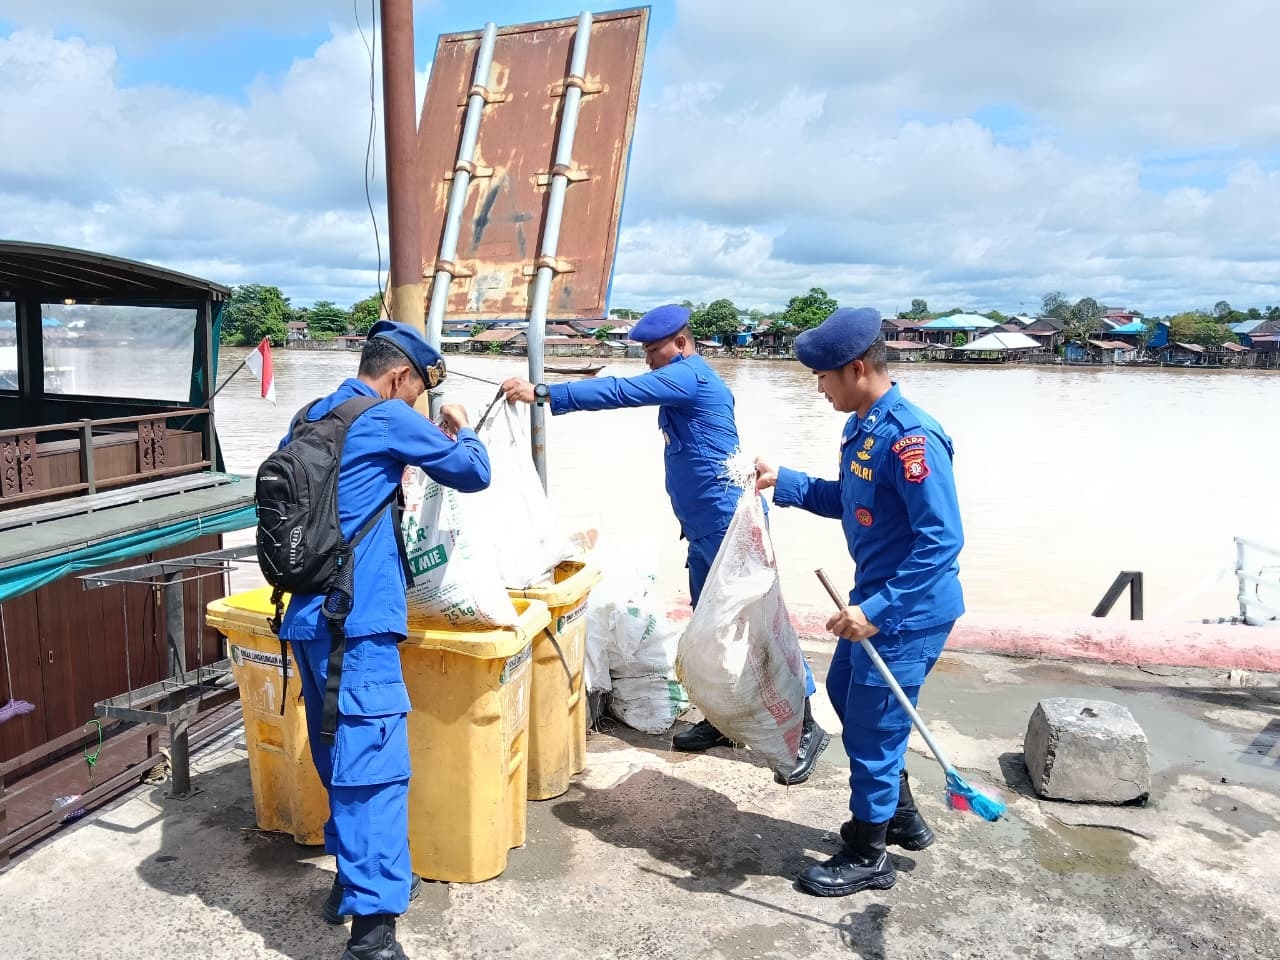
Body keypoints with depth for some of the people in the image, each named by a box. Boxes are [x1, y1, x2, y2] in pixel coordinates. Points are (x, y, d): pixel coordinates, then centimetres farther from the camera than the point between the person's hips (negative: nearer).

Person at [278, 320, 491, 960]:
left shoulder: (309, 420, 15)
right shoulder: (388, 419, -7)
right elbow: (473, 474, 1)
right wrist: (462, 431, 22)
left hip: (308, 618, 9)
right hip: (356, 623, -9)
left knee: (341, 756, 18)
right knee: (375, 765, -9)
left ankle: (355, 876, 31)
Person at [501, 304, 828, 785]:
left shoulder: (687, 375, -13)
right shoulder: (689, 381, 18)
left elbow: (622, 392, -24)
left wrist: (542, 393, -25)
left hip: (729, 523, -10)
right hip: (705, 527, 10)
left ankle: (806, 729, 3)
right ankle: (721, 719, 25)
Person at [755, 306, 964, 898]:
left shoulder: (909, 437, -26)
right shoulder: (861, 428, 4)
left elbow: (942, 538, -28)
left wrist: (878, 609, -30)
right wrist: (784, 484, 8)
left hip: (909, 612, -10)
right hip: (874, 601, 10)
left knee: (872, 727, 3)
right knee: (846, 693, 24)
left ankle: (868, 858, 25)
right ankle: (901, 818, 42)